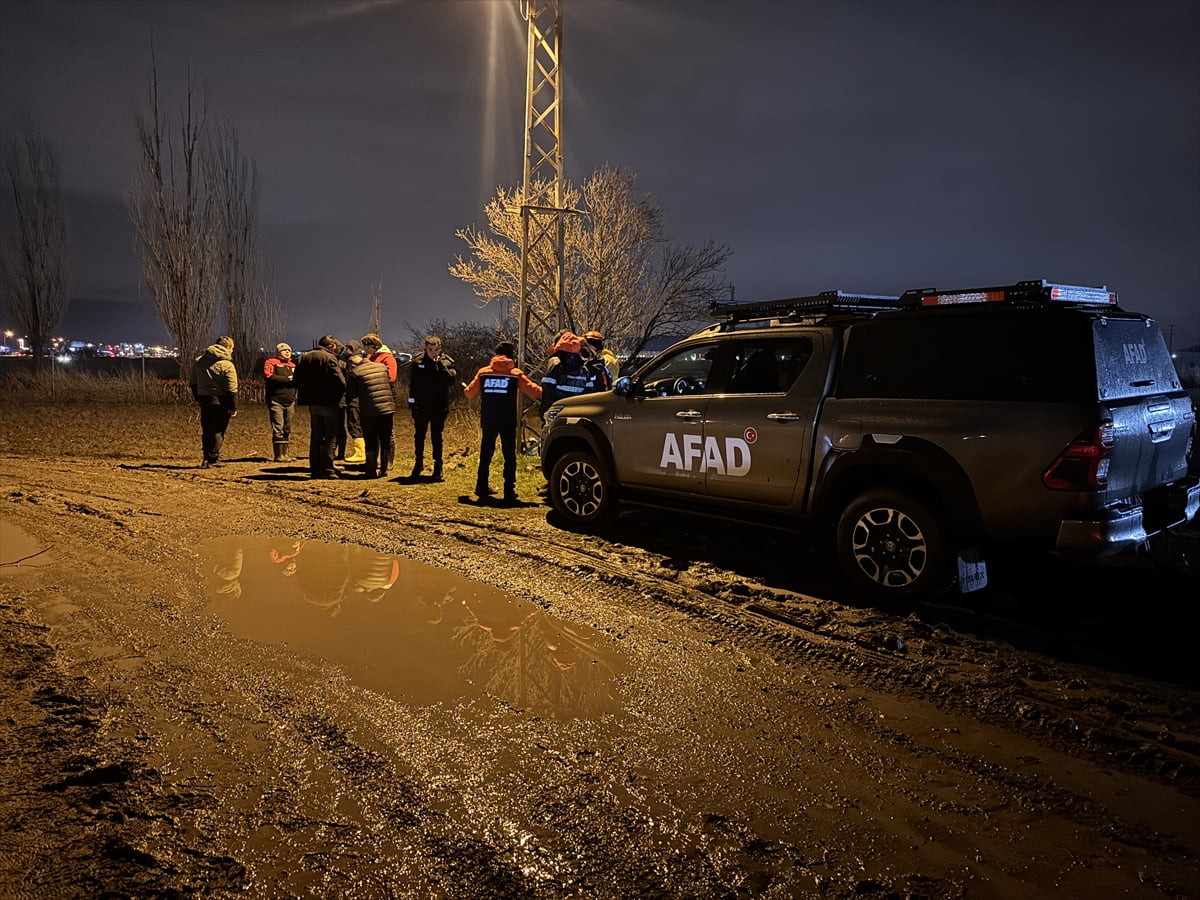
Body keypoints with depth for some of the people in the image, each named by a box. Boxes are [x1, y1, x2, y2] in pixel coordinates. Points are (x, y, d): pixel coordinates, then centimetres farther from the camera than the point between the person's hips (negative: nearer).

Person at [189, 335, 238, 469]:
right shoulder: (227, 365, -12)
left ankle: (206, 459, 13)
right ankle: (214, 459, 2)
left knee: (205, 430, 14)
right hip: (220, 401, -6)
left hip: (203, 399, 6)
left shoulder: (199, 360, 10)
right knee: (218, 430, 2)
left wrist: (197, 398, 27)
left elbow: (194, 383, 18)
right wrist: (233, 407, -9)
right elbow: (231, 389, -13)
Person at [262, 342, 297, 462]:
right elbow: (268, 377, -14)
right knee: (278, 428, -9)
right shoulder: (271, 363, 1)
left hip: (289, 401, 6)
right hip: (276, 401, -6)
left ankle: (285, 453, 15)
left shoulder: (293, 364, 19)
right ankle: (278, 455, -7)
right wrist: (287, 379, -13)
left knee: (287, 429, 8)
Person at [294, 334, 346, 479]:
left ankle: (315, 468, 18)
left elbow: (297, 380, 11)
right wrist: (339, 398, -4)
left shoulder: (304, 358, 11)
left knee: (315, 437, 14)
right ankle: (327, 469, -3)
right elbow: (341, 382, -19)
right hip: (329, 404, -7)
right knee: (331, 438, 0)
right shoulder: (329, 358, -11)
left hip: (312, 404, 7)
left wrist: (304, 397, 13)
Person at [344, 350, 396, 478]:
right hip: (388, 409, 4)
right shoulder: (382, 366, 14)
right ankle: (383, 469, 18)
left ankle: (372, 470, 8)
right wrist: (393, 405, 21)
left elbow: (351, 395, 1)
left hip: (369, 412, -4)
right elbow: (392, 387, 17)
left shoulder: (353, 373, 1)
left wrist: (351, 406, 18)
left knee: (370, 442, 6)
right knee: (385, 441, 13)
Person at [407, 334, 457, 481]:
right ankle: (418, 463, 28)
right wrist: (411, 403, 3)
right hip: (421, 407, 2)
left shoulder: (446, 361, -4)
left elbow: (451, 379, -18)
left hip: (439, 407, -2)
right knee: (419, 436, 12)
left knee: (436, 437, 4)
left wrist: (441, 366, -26)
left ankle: (438, 468, 13)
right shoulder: (418, 361, 0)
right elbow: (412, 384, 6)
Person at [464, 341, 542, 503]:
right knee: (509, 455, 2)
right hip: (508, 421, -3)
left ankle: (481, 487, 19)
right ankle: (509, 491, -2)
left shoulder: (483, 372, 6)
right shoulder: (515, 374, -2)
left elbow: (470, 392, 13)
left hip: (488, 421, 3)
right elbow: (534, 391, -8)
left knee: (486, 453, 15)